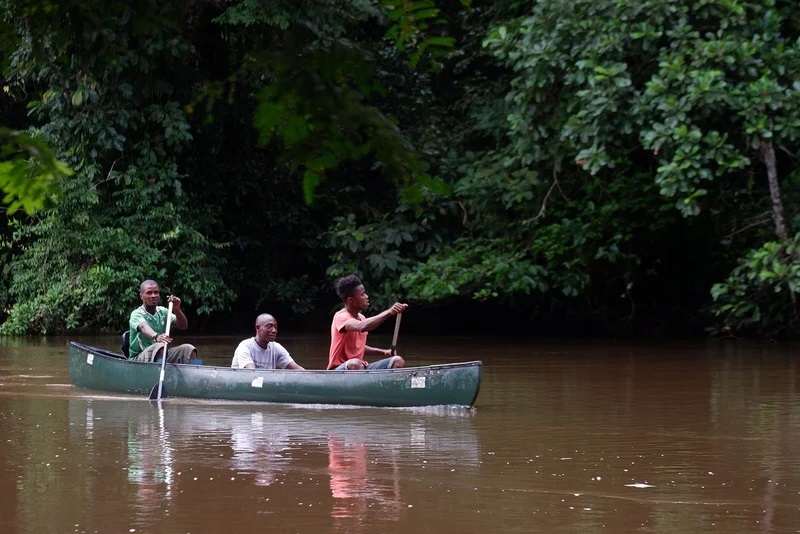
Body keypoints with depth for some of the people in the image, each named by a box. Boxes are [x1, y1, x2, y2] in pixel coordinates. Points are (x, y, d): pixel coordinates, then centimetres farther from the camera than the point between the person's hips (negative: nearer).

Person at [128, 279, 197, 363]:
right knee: (160, 346, -35)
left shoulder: (163, 312, 10)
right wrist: (156, 336, -55)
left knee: (188, 348, -15)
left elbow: (183, 326, -2)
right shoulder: (136, 314, -8)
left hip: (162, 356, 6)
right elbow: (143, 327, -32)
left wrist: (177, 310, -22)